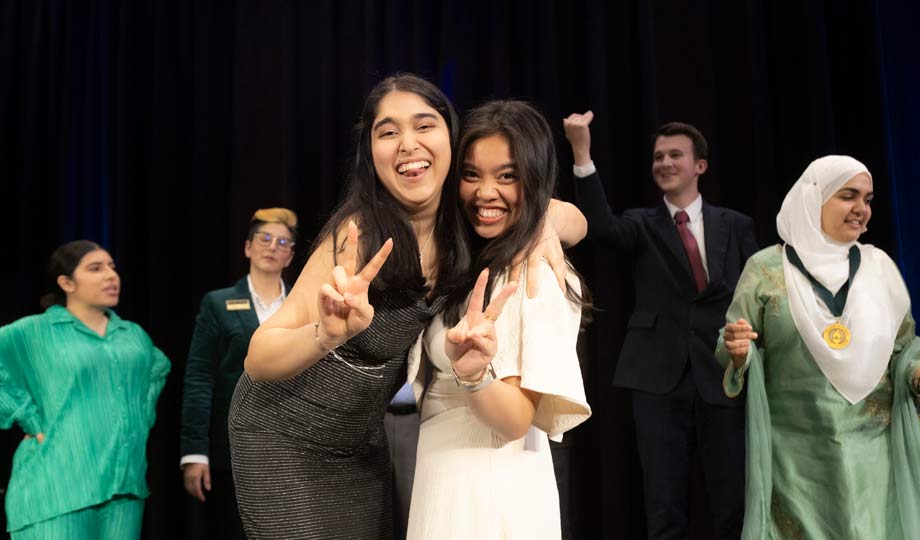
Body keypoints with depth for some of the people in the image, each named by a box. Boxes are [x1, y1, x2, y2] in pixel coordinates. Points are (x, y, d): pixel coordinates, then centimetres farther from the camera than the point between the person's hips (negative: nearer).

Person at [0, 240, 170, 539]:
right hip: (60, 482, -5)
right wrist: (31, 422, -10)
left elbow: (159, 368, 31)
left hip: (125, 480, 5)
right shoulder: (34, 331, -1)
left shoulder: (134, 334, 15)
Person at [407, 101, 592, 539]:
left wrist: (475, 375, -37)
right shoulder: (466, 265, 6)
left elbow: (518, 419, -22)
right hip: (443, 481, 7)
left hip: (491, 493, -7)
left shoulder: (543, 277, -17)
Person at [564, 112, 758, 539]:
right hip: (659, 379, 0)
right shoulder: (643, 225, 7)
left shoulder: (736, 226, 10)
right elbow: (601, 227, -15)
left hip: (723, 378, 1)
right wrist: (582, 155, -25)